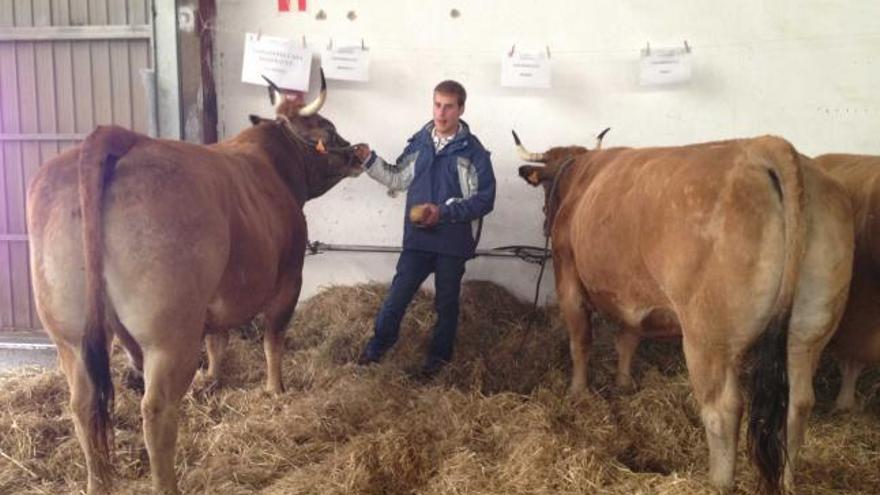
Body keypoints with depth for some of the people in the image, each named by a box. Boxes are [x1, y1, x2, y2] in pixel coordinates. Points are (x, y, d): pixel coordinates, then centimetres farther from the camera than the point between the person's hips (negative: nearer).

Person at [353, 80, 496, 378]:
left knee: (446, 302, 14)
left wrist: (444, 211, -20)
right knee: (397, 294, 10)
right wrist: (370, 160, 2)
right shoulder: (419, 142, 2)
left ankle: (439, 354, 33)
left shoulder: (473, 151, -9)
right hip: (417, 238, 3)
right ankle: (380, 343, 32)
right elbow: (398, 179, 14)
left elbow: (484, 200, -11)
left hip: (454, 242, -2)